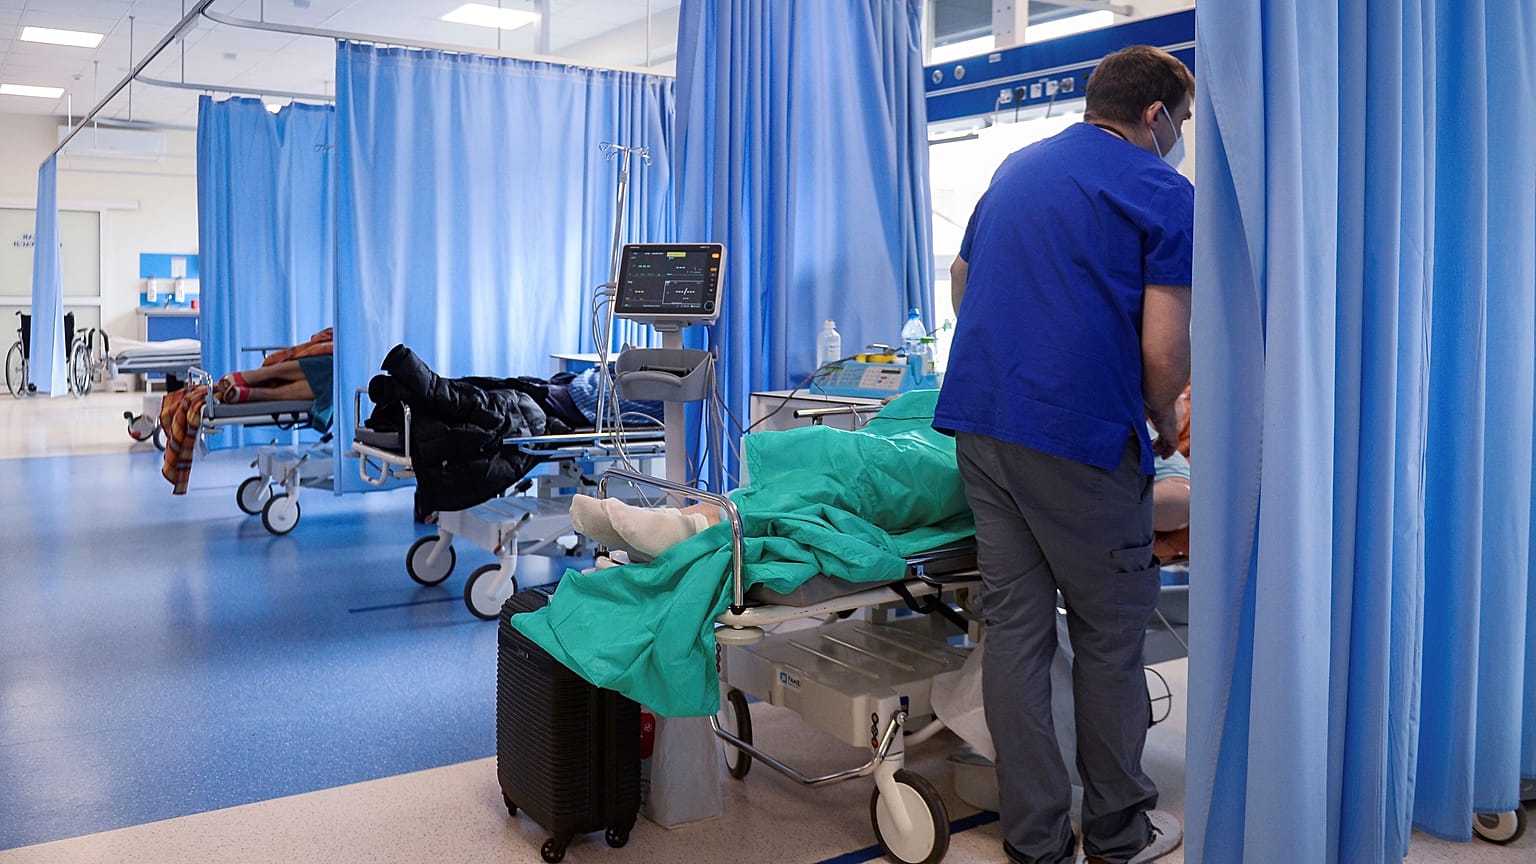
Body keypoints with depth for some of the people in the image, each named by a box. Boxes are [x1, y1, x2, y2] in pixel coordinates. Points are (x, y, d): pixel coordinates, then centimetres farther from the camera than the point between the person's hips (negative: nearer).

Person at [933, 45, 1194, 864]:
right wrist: (1164, 421, 10)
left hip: (980, 418, 6)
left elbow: (961, 281, 25)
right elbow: (1164, 350, -10)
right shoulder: (1164, 195, -2)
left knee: (1015, 625, 8)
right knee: (1108, 634, 8)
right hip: (1081, 435, -6)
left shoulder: (1015, 169, 18)